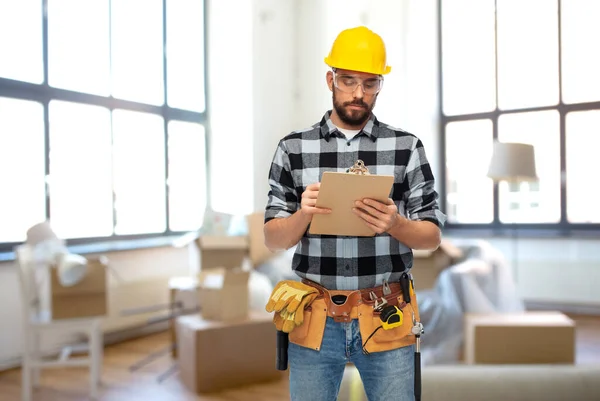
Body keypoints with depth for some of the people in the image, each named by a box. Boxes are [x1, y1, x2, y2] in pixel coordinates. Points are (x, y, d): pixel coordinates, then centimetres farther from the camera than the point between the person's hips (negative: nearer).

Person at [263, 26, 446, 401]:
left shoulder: (407, 146, 0)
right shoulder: (293, 148, 1)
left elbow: (432, 236, 1)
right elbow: (273, 239, 1)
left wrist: (395, 223, -19)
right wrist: (303, 215, -19)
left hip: (385, 318, 0)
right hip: (316, 317, 1)